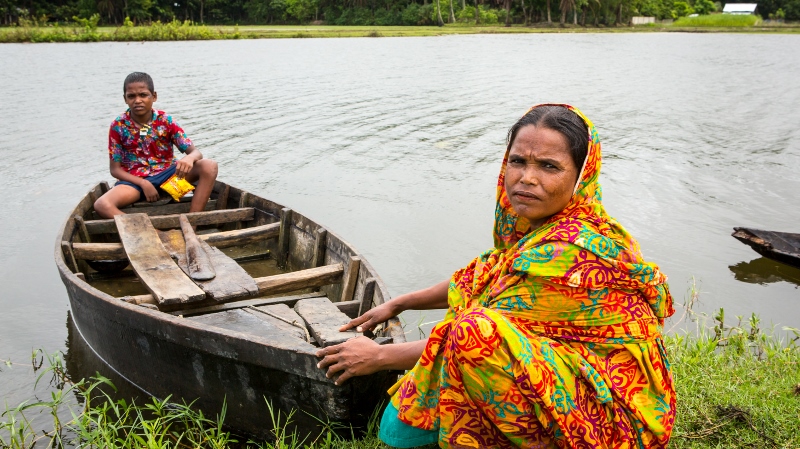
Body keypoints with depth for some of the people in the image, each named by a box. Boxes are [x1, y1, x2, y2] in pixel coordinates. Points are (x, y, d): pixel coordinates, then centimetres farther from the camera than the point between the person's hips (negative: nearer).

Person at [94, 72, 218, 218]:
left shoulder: (166, 121, -4)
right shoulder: (118, 126, -6)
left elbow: (195, 152, -9)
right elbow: (115, 169, -2)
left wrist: (189, 158, -35)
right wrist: (143, 183, -18)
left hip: (167, 174, 1)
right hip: (136, 180, -1)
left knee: (209, 166, -25)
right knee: (101, 205, -31)